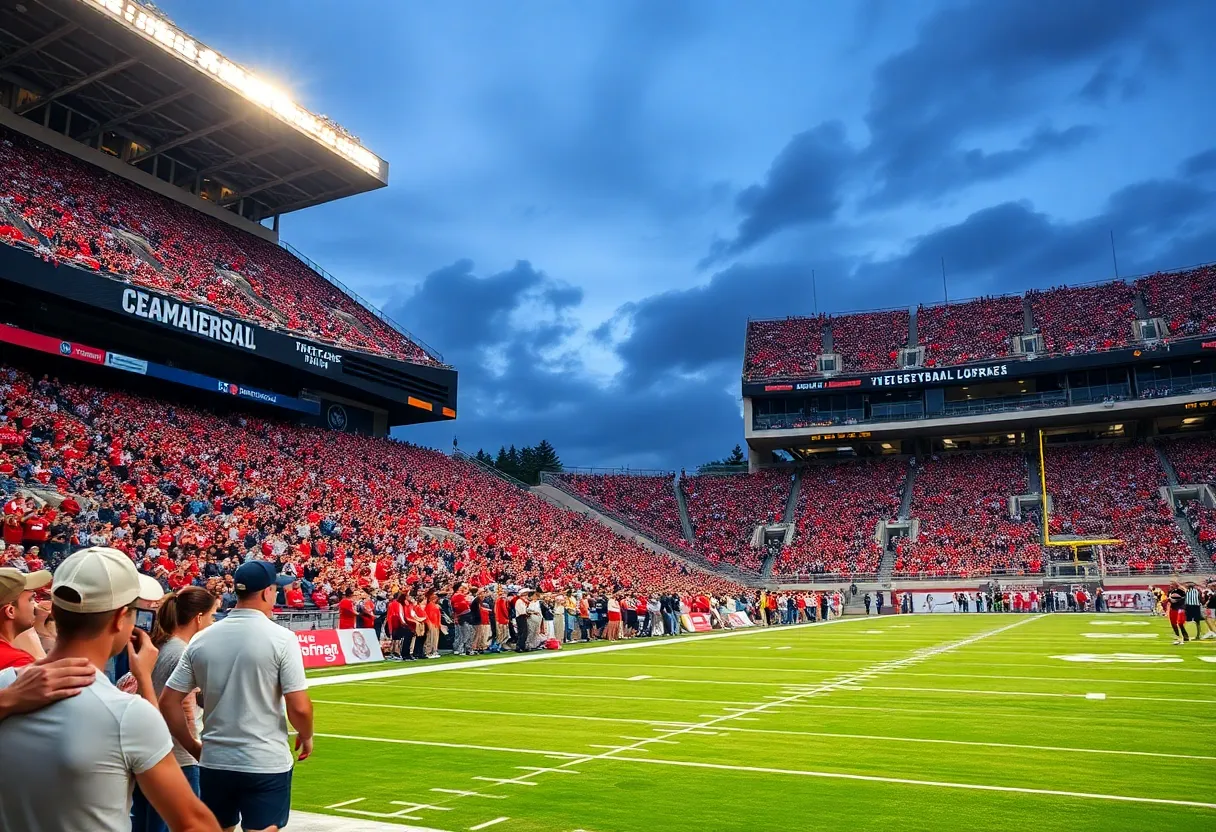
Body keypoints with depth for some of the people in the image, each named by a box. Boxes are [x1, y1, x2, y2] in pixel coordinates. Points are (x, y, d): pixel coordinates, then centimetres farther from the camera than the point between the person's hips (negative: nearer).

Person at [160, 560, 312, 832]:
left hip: (214, 763, 5)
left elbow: (168, 703, 2)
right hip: (266, 764, -5)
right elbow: (299, 707, -15)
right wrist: (306, 737, 5)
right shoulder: (281, 637, -13)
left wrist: (194, 747, 14)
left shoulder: (202, 638, 1)